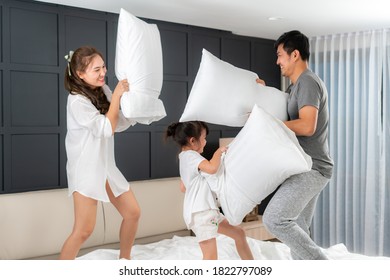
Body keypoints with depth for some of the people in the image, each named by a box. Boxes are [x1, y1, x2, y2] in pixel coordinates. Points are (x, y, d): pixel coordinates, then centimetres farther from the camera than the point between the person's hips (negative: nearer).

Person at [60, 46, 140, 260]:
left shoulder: (102, 91, 4)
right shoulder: (77, 101, -19)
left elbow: (120, 124, 8)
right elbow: (106, 129, -19)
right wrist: (117, 96, -17)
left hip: (106, 166, 8)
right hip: (86, 170, -8)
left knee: (133, 213, 11)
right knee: (84, 230, -12)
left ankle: (124, 261, 32)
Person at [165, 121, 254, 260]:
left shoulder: (185, 157, 18)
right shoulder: (191, 156, -13)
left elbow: (183, 187, 25)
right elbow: (212, 168, -33)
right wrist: (219, 151, -14)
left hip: (208, 211, 11)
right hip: (200, 213, -11)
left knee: (239, 233, 19)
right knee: (211, 257, -14)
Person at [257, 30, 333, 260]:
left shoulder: (308, 82, -14)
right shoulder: (298, 85, 18)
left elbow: (307, 126, -26)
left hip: (311, 168, -11)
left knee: (275, 219, -17)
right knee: (297, 229, 12)